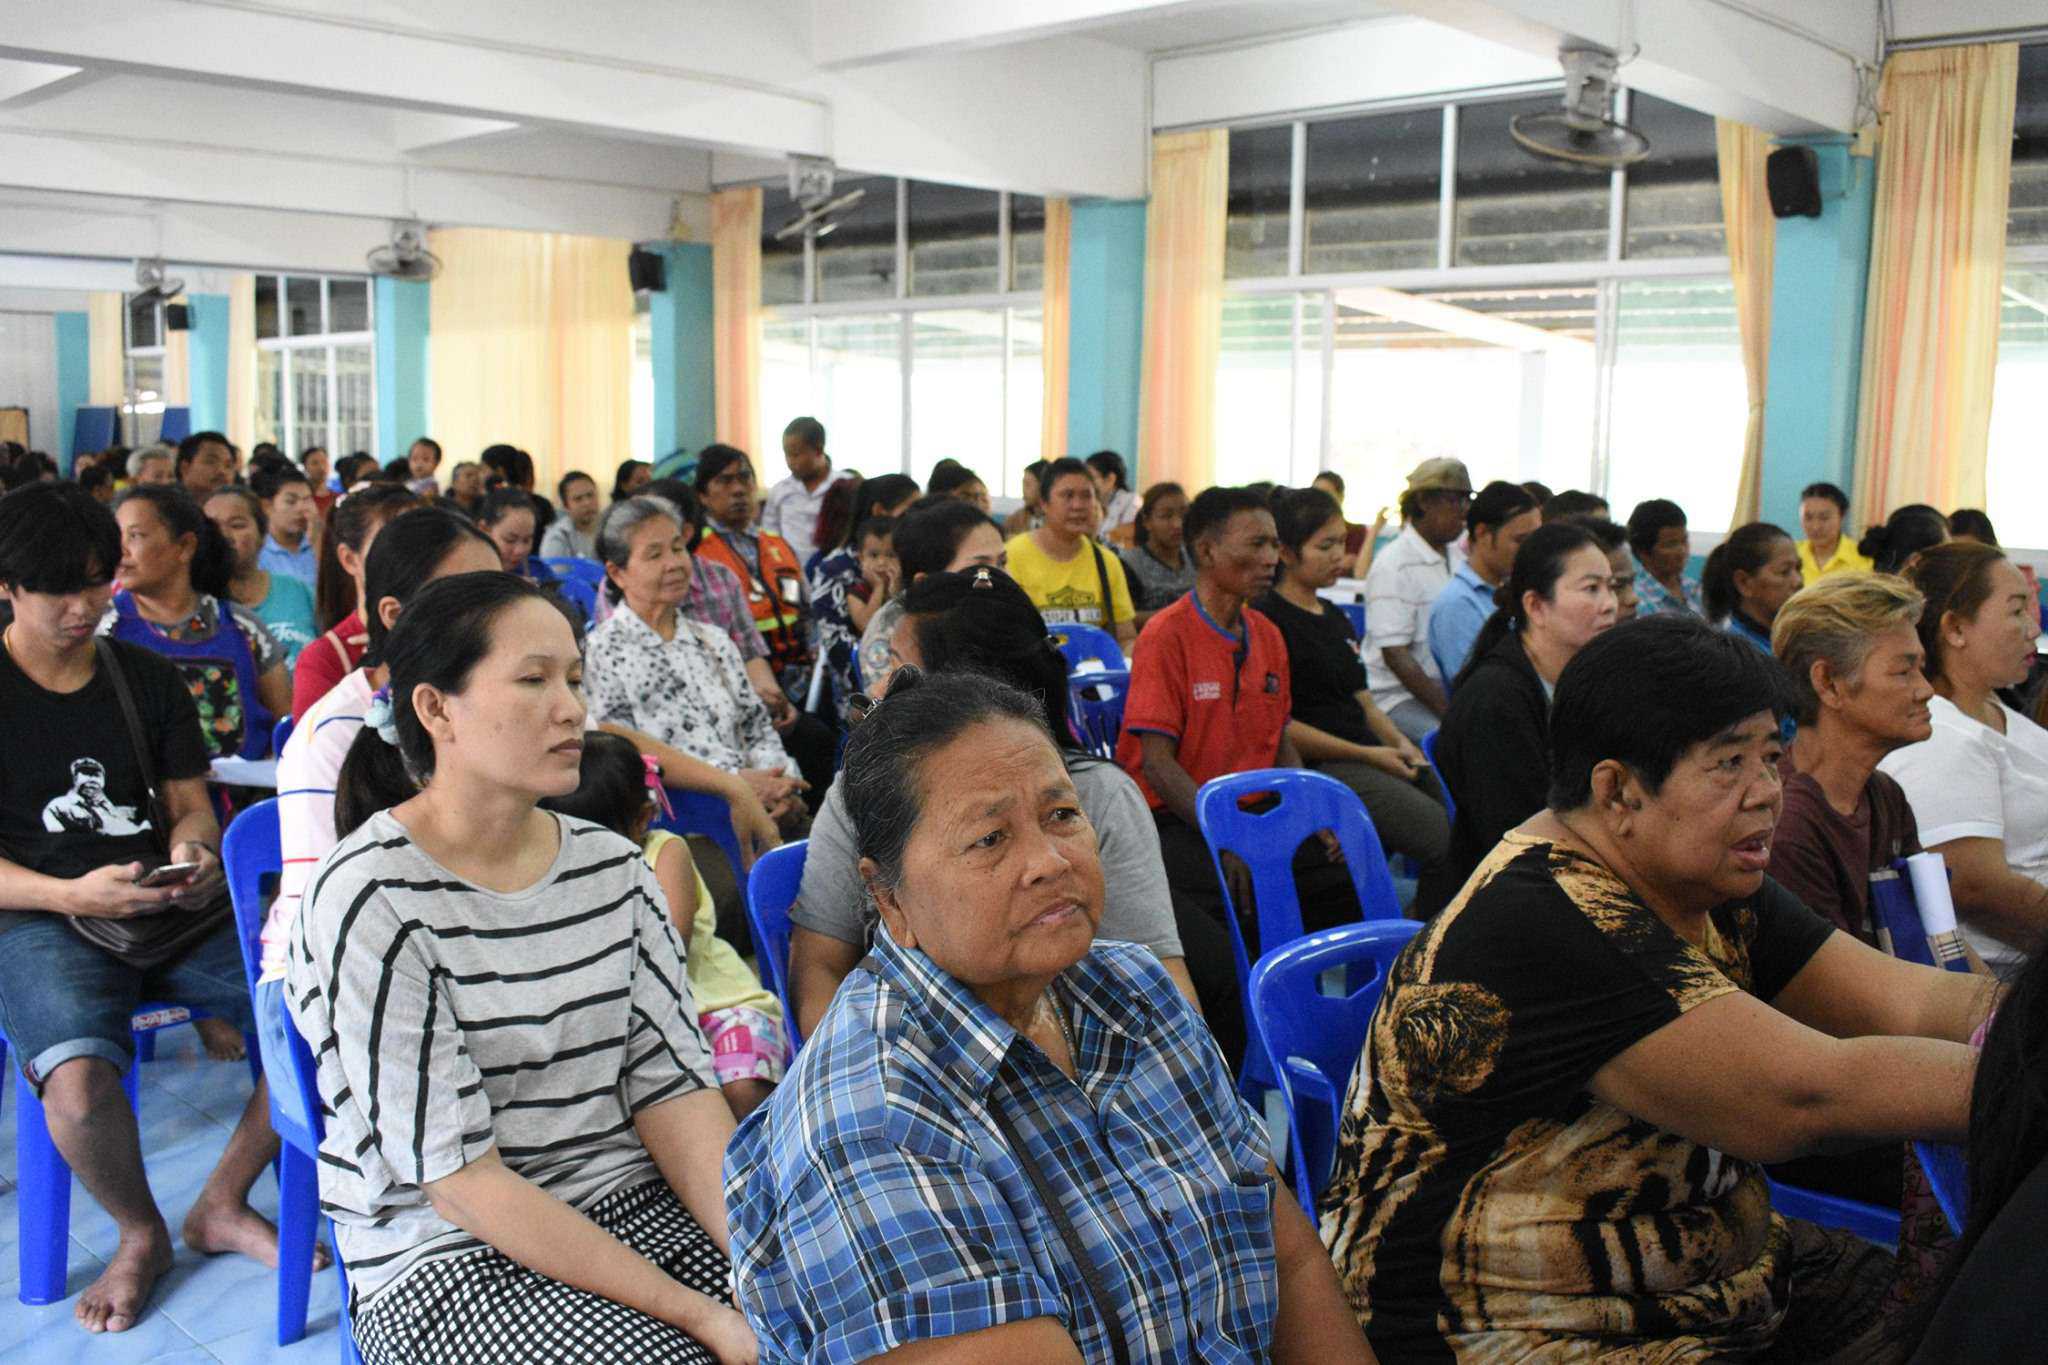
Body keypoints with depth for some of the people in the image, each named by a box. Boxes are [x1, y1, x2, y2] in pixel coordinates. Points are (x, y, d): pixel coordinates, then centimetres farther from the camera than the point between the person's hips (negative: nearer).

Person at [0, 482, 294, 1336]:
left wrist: (193, 852, -10)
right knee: (80, 1084, -33)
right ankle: (140, 1237, 0)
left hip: (172, 912, 4)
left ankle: (221, 1206, 6)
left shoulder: (148, 679, 11)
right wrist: (71, 895, -22)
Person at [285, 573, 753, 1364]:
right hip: (447, 1258, -4)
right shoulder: (368, 902, -14)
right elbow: (458, 1175, -16)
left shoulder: (612, 867, 3)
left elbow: (672, 1082, 0)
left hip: (633, 1206, 5)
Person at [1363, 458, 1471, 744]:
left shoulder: (1456, 558, 13)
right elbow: (1395, 655, -16)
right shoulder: (1394, 566, -11)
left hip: (1445, 691, 8)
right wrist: (1450, 713, -19)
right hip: (1398, 696, -7)